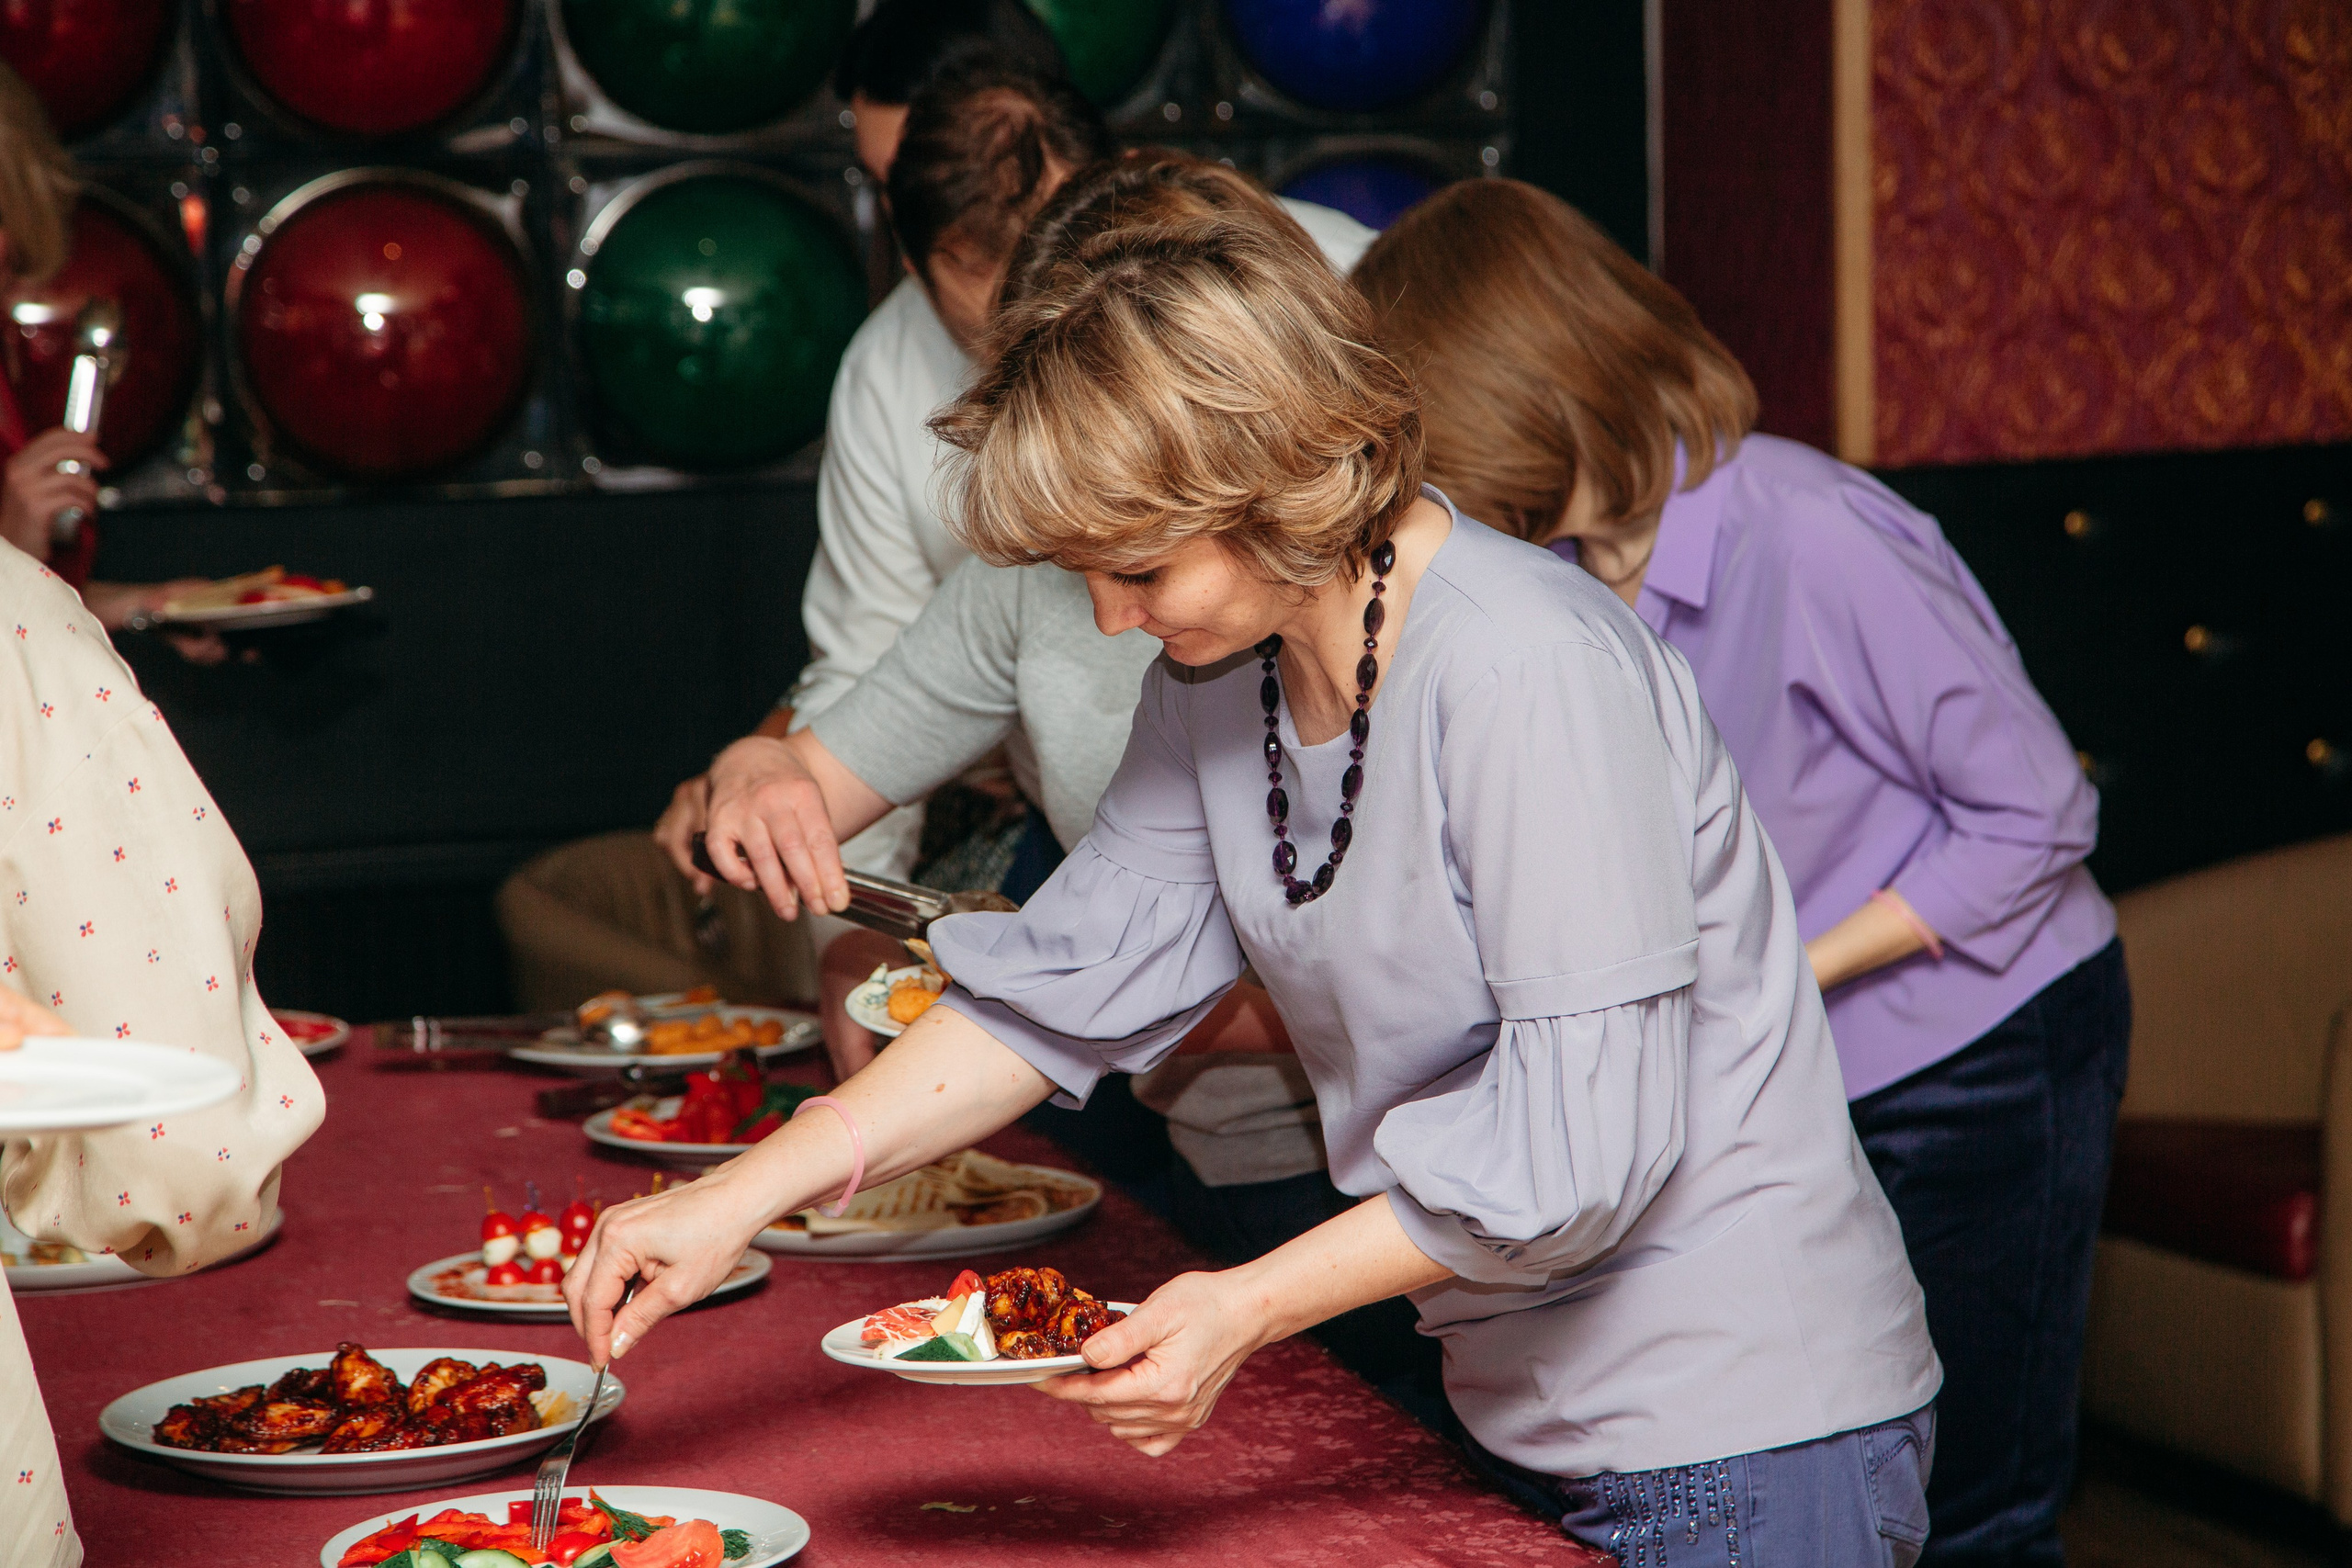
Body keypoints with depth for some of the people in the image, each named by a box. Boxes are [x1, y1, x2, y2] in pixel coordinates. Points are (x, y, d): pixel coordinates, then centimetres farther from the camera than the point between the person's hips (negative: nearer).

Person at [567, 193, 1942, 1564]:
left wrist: (1251, 1304, -24)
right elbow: (1074, 983, 3)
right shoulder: (1222, 671, 1)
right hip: (1527, 1411, 8)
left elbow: (1584, 1139, -25)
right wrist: (734, 1202, -4)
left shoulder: (1530, 676, -25)